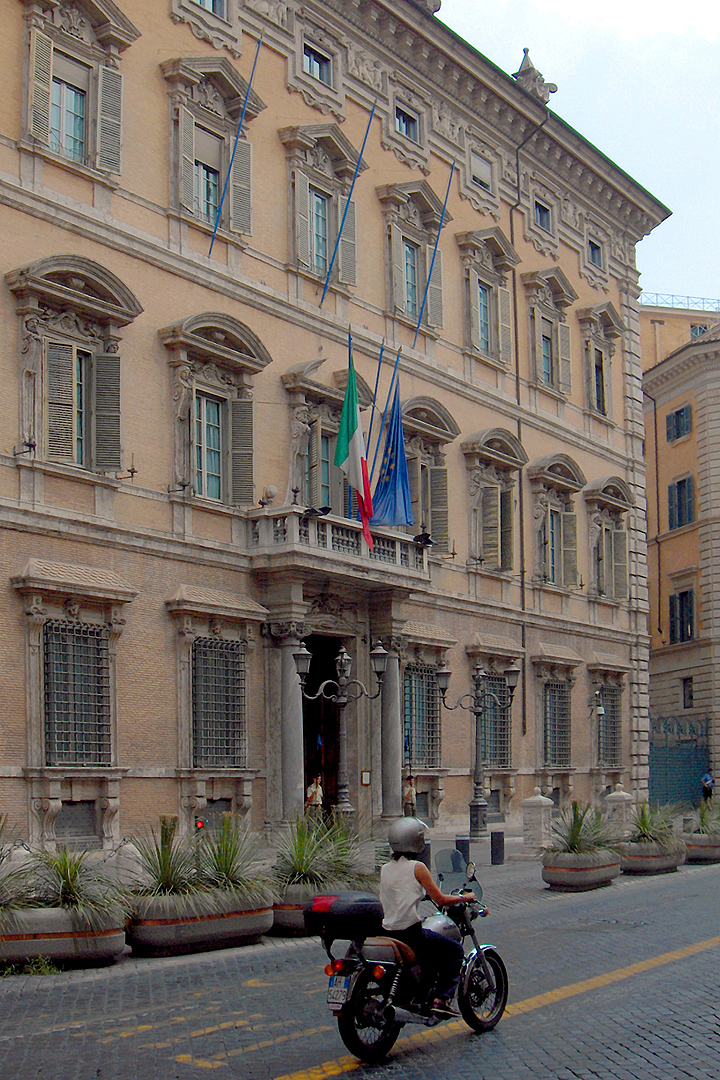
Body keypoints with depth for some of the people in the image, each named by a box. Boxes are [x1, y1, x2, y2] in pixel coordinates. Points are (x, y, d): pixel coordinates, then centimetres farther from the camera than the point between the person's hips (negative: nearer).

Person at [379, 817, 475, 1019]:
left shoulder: (385, 869, 9)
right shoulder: (417, 867, -9)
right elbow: (439, 900, -7)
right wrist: (464, 897, 9)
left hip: (388, 931, 7)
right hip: (411, 932, -7)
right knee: (455, 950, 7)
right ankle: (441, 999, -4)